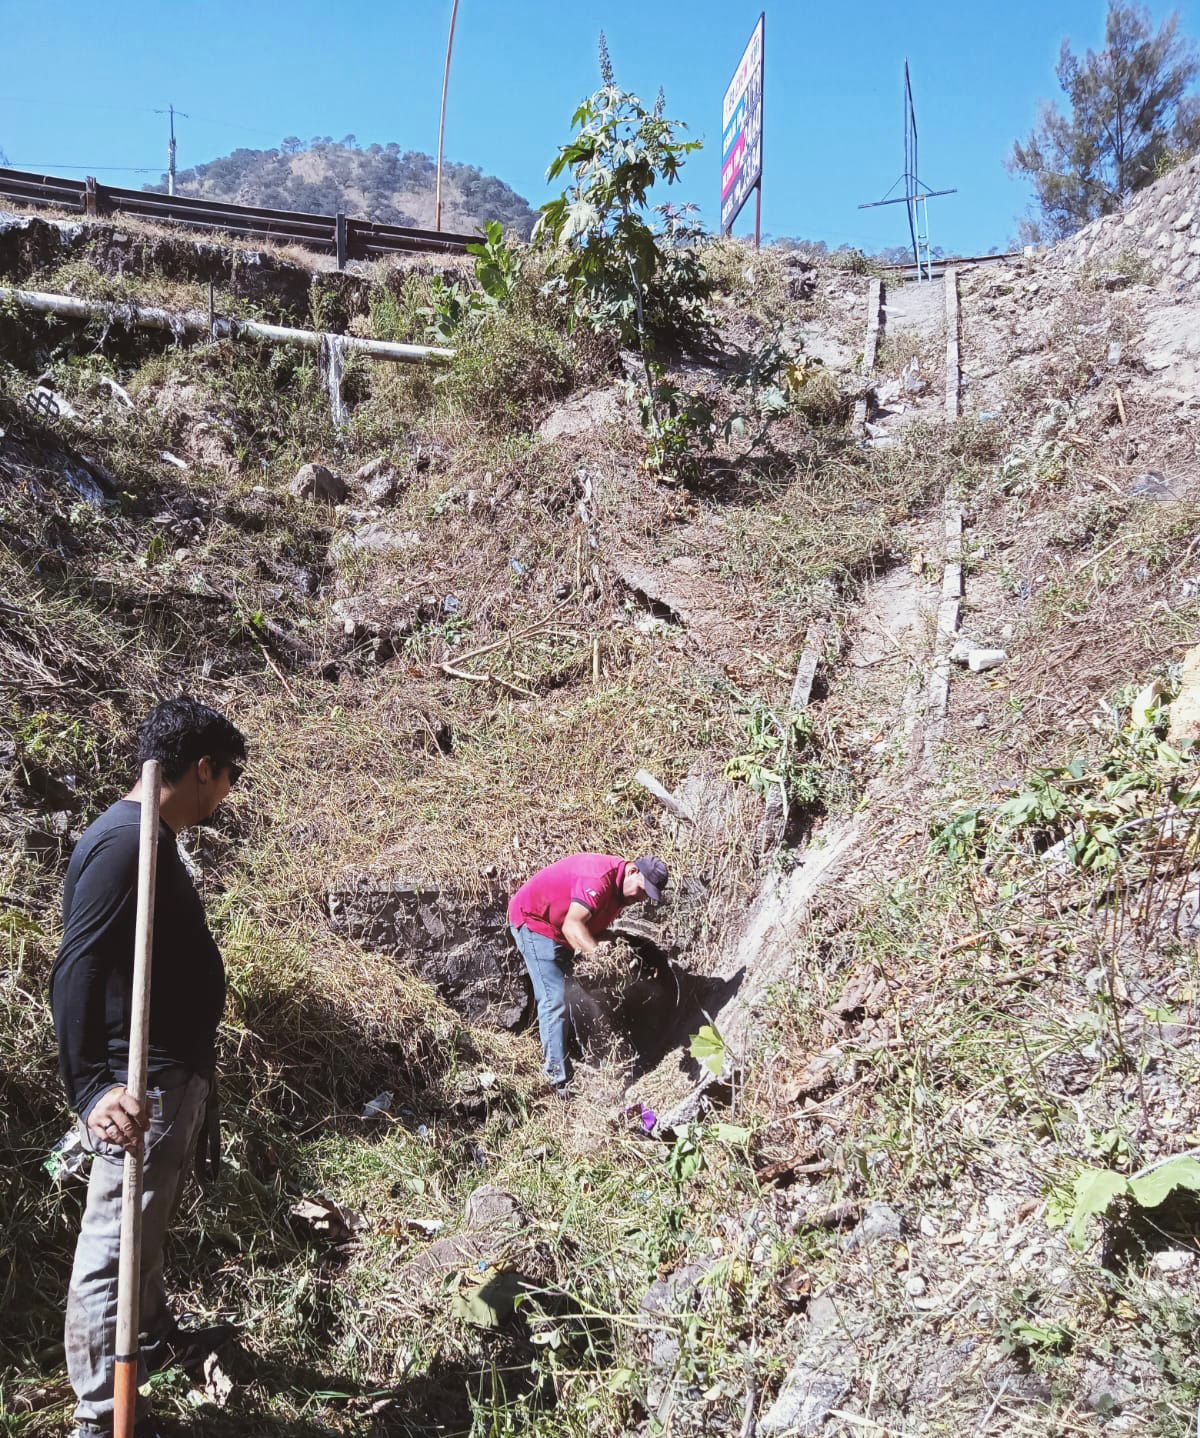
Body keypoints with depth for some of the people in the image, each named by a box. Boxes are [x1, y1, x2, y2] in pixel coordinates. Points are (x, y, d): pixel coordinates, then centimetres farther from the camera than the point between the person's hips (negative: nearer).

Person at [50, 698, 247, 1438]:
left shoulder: (151, 839, 9)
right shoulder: (126, 842, -22)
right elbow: (74, 975, -28)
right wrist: (93, 1089, -34)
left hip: (173, 1077, 11)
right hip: (143, 1091, -11)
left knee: (146, 1228, 27)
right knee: (114, 1246, 3)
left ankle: (157, 1337, 46)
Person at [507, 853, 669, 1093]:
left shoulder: (621, 888, -1)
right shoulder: (600, 878, -33)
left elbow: (595, 926, 0)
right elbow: (572, 925, -41)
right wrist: (596, 952, -52)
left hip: (559, 931, 10)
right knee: (554, 1001, -14)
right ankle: (560, 1082, -11)